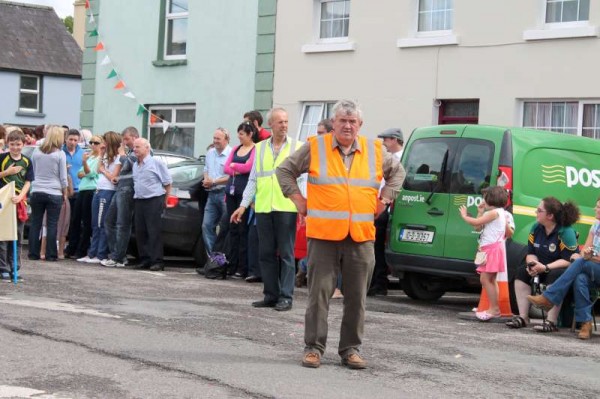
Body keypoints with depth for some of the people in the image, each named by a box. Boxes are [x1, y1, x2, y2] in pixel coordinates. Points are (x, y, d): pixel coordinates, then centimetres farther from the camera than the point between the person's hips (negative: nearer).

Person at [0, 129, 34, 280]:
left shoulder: (27, 162, 5)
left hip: (19, 200, 3)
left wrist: (19, 197, -13)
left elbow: (27, 183, 2)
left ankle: (14, 267, 16)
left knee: (17, 236, 8)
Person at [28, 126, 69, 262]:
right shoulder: (60, 154, -6)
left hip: (37, 192, 3)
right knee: (52, 225, 2)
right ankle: (50, 255, 3)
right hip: (54, 193, -3)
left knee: (35, 223, 9)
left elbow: (33, 172, 13)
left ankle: (33, 253, 11)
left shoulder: (36, 152, 4)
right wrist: (65, 193, 7)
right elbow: (63, 177, -3)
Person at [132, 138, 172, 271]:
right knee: (140, 232, 6)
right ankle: (145, 259, 13)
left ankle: (157, 261, -6)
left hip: (153, 201, -7)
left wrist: (165, 200, -3)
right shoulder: (135, 165, 15)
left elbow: (167, 182, -4)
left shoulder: (156, 163, -6)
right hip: (139, 201, 7)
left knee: (154, 232, -8)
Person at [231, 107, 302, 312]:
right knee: (266, 253, 7)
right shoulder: (260, 148, 14)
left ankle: (286, 297, 3)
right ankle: (271, 294, 15)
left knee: (286, 253, -2)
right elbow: (253, 179, 16)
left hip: (286, 207, -4)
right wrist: (243, 205, 9)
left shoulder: (297, 147, 4)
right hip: (263, 208, 4)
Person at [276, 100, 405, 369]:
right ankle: (313, 347, 7)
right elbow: (285, 170, 12)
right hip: (323, 235, -2)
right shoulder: (314, 148, 2)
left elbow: (397, 172, 26)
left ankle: (351, 349, 16)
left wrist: (384, 199, 15)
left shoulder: (375, 151, 10)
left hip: (361, 237, 2)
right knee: (319, 293, -2)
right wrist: (298, 199, 5)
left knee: (356, 297, 6)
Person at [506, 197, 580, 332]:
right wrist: (532, 264, -21)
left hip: (564, 271, -7)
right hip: (542, 268, 7)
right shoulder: (536, 228, -1)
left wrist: (545, 268, -32)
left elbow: (568, 260, -26)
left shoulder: (566, 232, -21)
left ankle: (551, 322, -38)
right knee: (522, 272, -10)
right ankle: (523, 318, -13)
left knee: (554, 276, -36)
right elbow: (531, 253, 2)